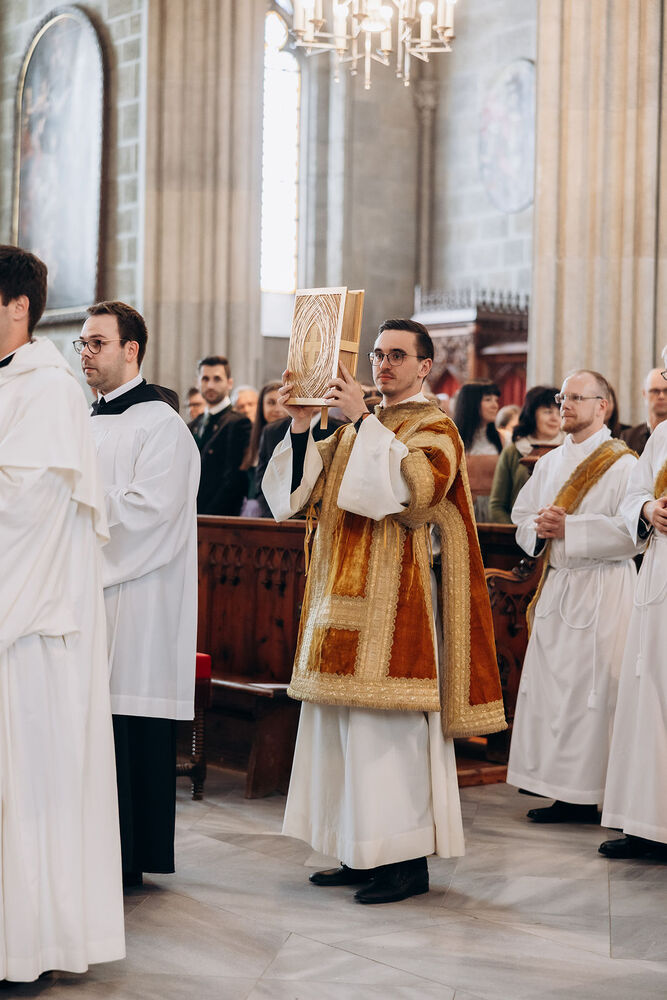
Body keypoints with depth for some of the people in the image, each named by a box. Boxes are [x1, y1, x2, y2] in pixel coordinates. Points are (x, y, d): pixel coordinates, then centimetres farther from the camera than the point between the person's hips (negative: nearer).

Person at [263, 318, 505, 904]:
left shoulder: (435, 429, -2)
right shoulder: (356, 428, 19)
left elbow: (415, 487, -23)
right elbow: (304, 491, 11)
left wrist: (365, 422, -21)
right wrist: (300, 427, -3)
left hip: (394, 604, -7)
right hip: (345, 602, 8)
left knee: (390, 728, -8)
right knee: (345, 728, 8)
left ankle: (408, 861, 0)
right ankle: (363, 856, 16)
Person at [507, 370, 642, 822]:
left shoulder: (622, 464, -7)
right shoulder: (550, 463, 17)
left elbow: (631, 531, -17)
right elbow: (522, 517, 17)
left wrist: (568, 529, -19)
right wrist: (539, 528, -5)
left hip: (601, 590, -7)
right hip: (555, 586, 7)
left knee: (591, 690, -7)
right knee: (550, 689, 6)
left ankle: (594, 794, -1)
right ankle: (567, 795, 14)